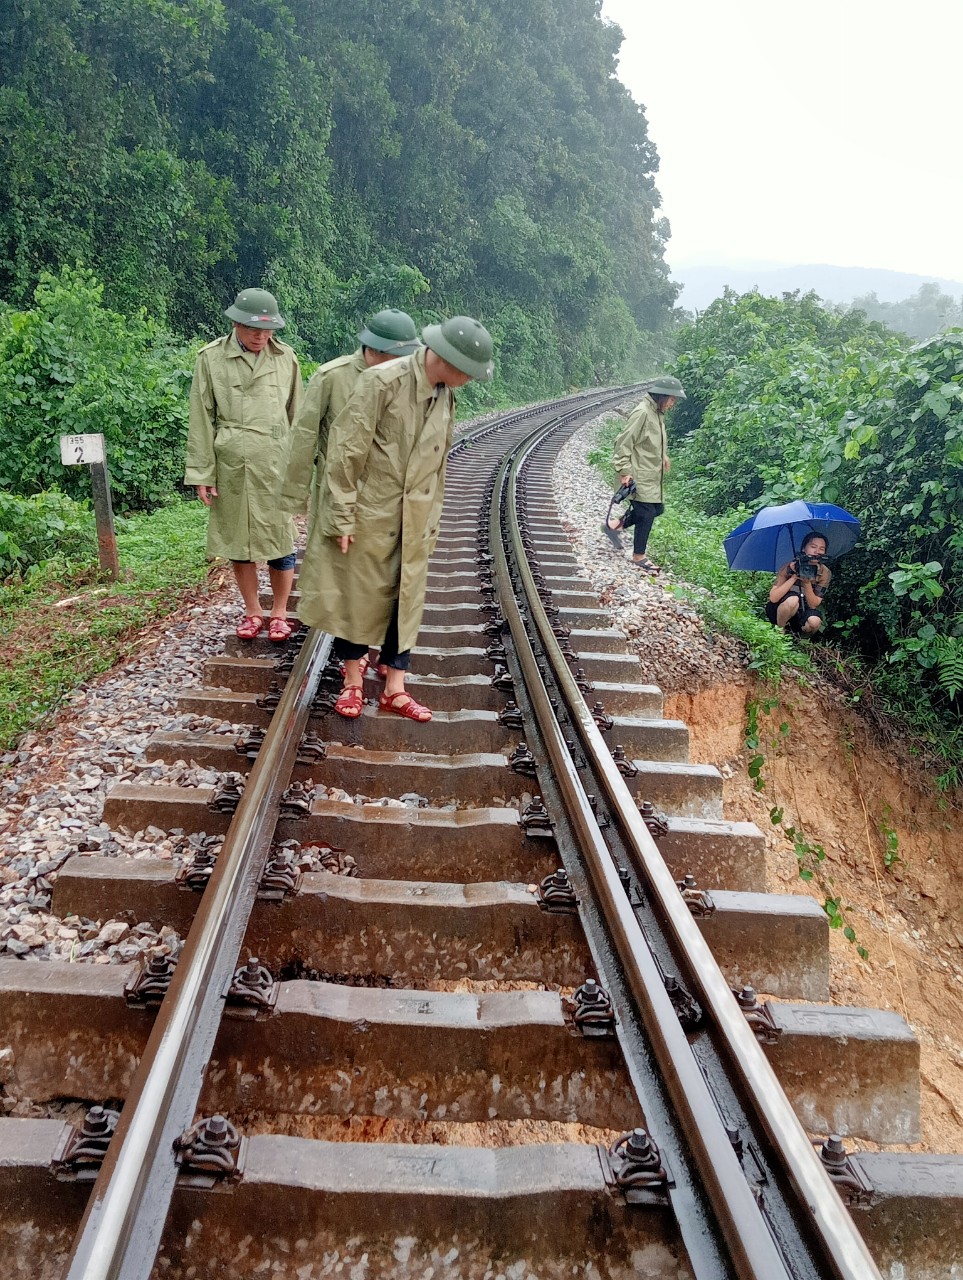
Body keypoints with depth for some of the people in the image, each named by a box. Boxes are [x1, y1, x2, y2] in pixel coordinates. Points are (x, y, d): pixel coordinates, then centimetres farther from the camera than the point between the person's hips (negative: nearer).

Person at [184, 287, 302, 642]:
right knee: (237, 540, 9)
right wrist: (202, 473, -3)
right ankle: (252, 612, 25)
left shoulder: (285, 358, 2)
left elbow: (296, 416, 8)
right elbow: (201, 420, 0)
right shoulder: (211, 358, -2)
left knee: (280, 540, 4)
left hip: (276, 466, 0)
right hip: (231, 467, 0)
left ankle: (279, 613, 20)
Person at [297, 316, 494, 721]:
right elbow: (346, 450, -17)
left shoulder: (446, 396, 3)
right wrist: (342, 517, -16)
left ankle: (394, 691, 18)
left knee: (405, 602, 8)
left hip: (413, 522, 6)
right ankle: (352, 682, 24)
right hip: (369, 515, -6)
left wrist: (432, 517, 14)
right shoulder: (382, 382, -17)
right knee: (359, 598, 7)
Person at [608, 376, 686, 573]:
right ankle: (639, 556, 9)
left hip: (652, 475, 10)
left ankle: (615, 526, 27)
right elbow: (623, 443, -20)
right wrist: (624, 471, -22)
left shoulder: (658, 413, 9)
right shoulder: (642, 413, -20)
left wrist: (663, 456, 19)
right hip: (640, 476, -10)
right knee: (646, 514, -5)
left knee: (656, 510, 13)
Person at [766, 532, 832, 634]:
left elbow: (813, 605, -15)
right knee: (793, 600, -35)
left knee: (814, 622, -32)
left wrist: (807, 583, -29)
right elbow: (773, 598, -23)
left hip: (802, 612, 2)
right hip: (778, 610, -2)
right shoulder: (790, 567, -15)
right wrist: (794, 577, -30)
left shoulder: (825, 573, -9)